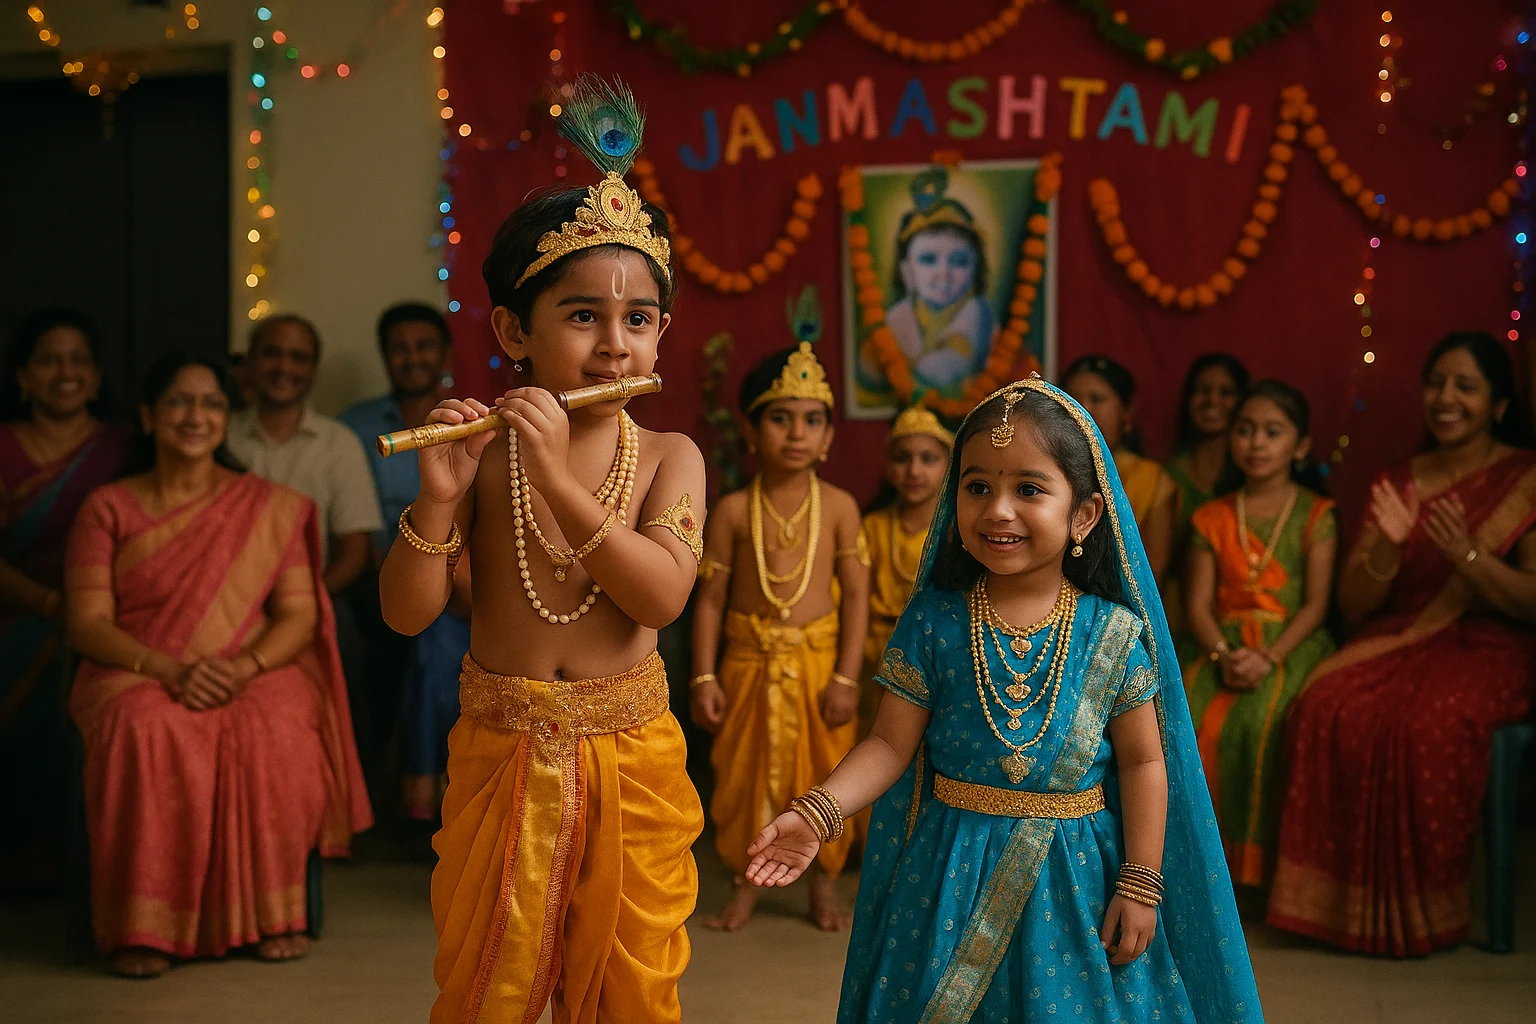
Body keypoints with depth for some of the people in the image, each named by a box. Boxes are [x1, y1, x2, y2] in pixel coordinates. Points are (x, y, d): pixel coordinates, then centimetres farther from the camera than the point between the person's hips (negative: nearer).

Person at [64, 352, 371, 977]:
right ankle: (144, 926, -28)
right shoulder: (108, 509, 8)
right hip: (136, 676, 0)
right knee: (153, 733, -36)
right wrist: (169, 668, -19)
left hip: (254, 673, 1)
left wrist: (242, 668, -17)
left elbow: (300, 615, 4)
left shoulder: (270, 508, 11)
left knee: (273, 731, -35)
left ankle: (272, 912, -20)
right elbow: (87, 623, -1)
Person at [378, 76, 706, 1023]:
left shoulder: (668, 456, -4)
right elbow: (406, 615, -8)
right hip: (502, 754, 1)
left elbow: (664, 596, -20)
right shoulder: (484, 454, -4)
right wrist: (439, 497, -24)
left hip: (631, 760, 0)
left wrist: (560, 479, -27)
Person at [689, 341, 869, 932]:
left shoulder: (838, 506, -4)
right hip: (749, 662, 0)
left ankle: (825, 885, 26)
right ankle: (742, 887, 25)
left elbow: (856, 595, -3)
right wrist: (704, 676, -6)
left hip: (818, 661, 0)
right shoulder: (733, 511, -3)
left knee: (824, 774, 8)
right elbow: (710, 598, -1)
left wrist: (846, 677, -8)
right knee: (742, 777, 8)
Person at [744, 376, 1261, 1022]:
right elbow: (891, 744, -4)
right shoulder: (933, 622, -6)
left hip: (1073, 878, 0)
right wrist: (818, 812, -18)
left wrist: (1140, 885, -4)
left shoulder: (1113, 632, -6)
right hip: (951, 876, 0)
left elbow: (1143, 760, -2)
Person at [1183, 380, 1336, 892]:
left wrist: (1268, 657, -19)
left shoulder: (1316, 515, 5)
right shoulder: (1213, 518, 13)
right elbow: (1199, 605, 4)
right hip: (1226, 645, 3)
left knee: (1265, 719, -33)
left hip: (1291, 645, -3)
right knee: (1188, 713, -27)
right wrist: (1221, 654, -16)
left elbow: (1315, 605, -4)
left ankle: (1259, 857, -20)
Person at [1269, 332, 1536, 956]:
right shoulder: (1398, 483, 14)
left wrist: (1468, 555, -20)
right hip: (1399, 640, 4)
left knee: (1431, 724, -36)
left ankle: (1423, 908, -18)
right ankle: (1344, 897, -20)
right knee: (1327, 708, -29)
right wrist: (1388, 547, -10)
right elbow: (1353, 606, 9)